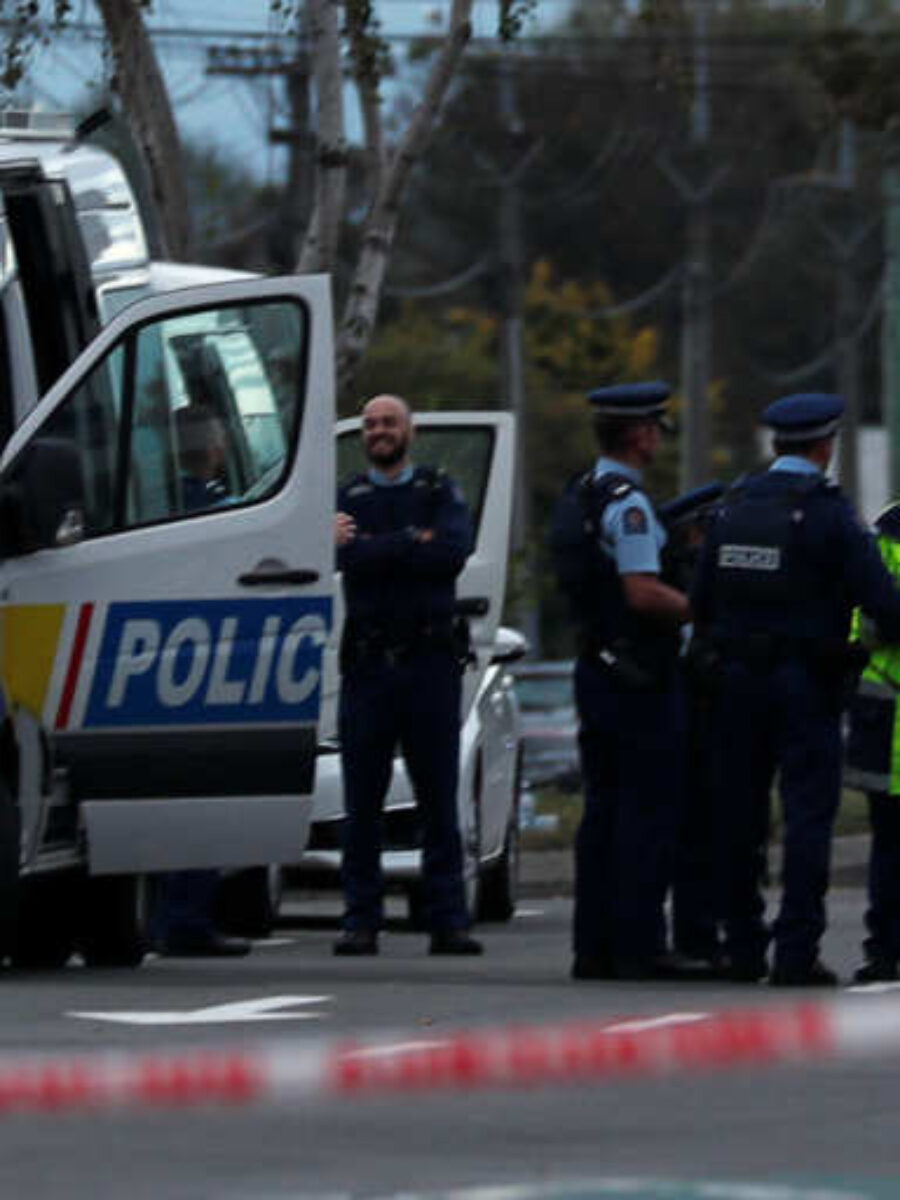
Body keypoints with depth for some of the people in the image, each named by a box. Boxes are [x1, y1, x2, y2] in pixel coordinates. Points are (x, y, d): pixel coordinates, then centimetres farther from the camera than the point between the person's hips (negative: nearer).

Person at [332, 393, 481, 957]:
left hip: (431, 661, -1)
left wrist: (373, 548, -9)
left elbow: (455, 550, -10)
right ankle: (361, 921, 4)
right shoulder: (346, 498, 12)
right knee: (362, 803, 0)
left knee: (439, 800, 0)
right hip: (367, 662, 1)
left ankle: (448, 921, 2)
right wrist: (413, 543, -11)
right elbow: (343, 558, -7)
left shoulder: (441, 492, 10)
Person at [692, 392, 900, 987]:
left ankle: (743, 949, 14)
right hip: (806, 682, -5)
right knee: (808, 814, -3)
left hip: (739, 678, 5)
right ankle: (796, 953, -9)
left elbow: (700, 602, 9)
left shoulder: (734, 508, 7)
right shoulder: (828, 512, -11)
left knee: (739, 816, 11)